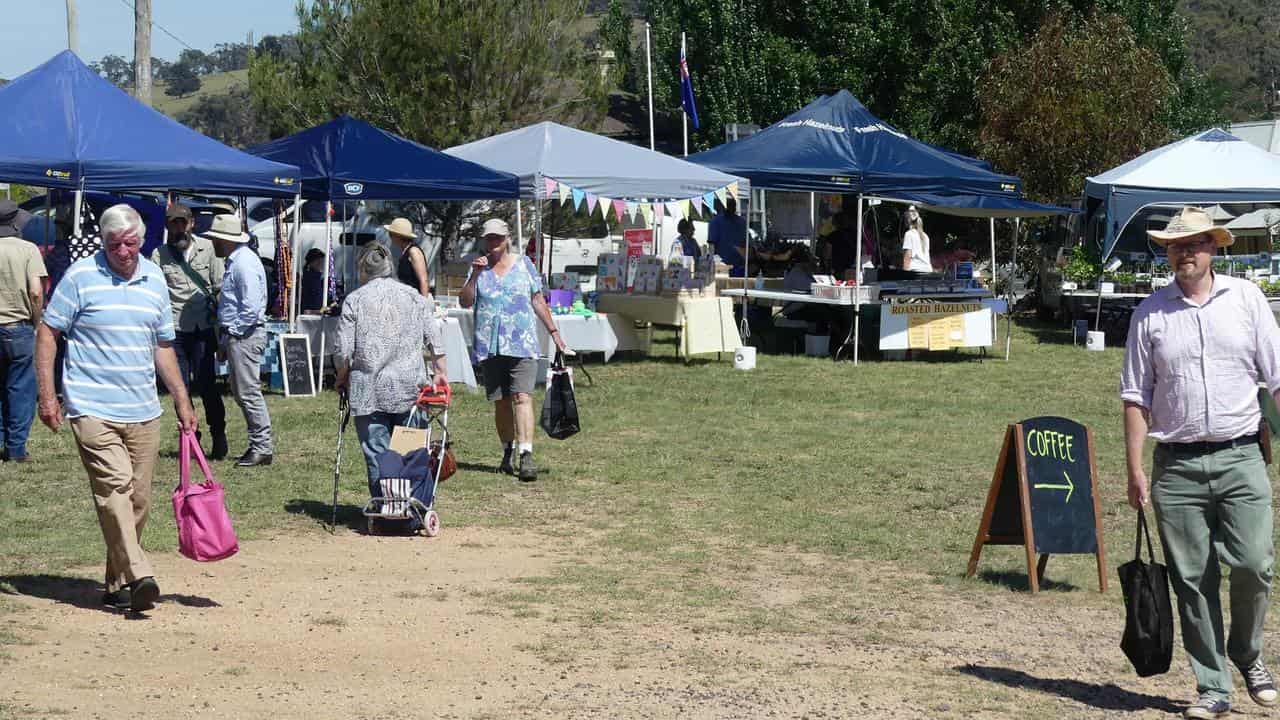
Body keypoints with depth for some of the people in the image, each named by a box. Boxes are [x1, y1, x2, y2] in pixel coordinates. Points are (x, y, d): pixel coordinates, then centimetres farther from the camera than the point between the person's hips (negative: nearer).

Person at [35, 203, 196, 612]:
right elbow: (47, 333, -1)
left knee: (138, 501, 6)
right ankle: (138, 576, -24)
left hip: (143, 411, 5)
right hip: (93, 408, -5)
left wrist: (181, 400, 17)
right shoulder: (81, 276, -3)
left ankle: (117, 584, 17)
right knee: (114, 487, -18)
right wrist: (47, 394, -8)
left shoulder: (154, 279, 12)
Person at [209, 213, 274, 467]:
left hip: (244, 336, -11)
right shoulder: (235, 260, 17)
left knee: (248, 392, -8)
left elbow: (252, 306, -23)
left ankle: (262, 448, -4)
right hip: (236, 335, 11)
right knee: (241, 392, 13)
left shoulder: (244, 263, -16)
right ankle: (258, 446, 18)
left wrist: (234, 332, -16)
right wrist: (225, 339, 17)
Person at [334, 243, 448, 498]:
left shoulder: (354, 300, 0)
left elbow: (344, 351, -2)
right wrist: (439, 372, 16)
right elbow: (434, 341, 5)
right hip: (409, 390, 2)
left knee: (376, 453, 1)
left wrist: (342, 379, 13)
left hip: (368, 390, -2)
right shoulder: (414, 297, 7)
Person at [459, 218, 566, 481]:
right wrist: (475, 275, -12)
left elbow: (538, 301, 13)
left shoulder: (523, 264, 9)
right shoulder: (479, 268, 10)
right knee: (501, 401, 6)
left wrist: (553, 331, 11)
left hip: (522, 344, -2)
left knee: (522, 397, -14)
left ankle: (526, 456, -22)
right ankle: (508, 452, 20)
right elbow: (465, 302, 0)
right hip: (489, 346, 2)